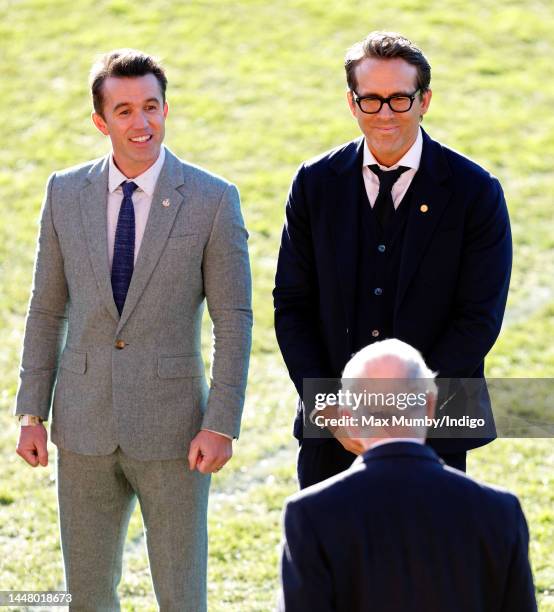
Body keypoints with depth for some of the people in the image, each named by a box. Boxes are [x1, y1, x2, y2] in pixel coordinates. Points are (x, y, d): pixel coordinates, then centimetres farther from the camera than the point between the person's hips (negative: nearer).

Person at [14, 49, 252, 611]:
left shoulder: (213, 200, -6)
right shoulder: (66, 193, 2)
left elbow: (233, 322, -5)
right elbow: (47, 310, 8)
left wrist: (221, 426, -11)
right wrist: (31, 414, 4)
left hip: (171, 428, -3)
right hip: (84, 427, 3)